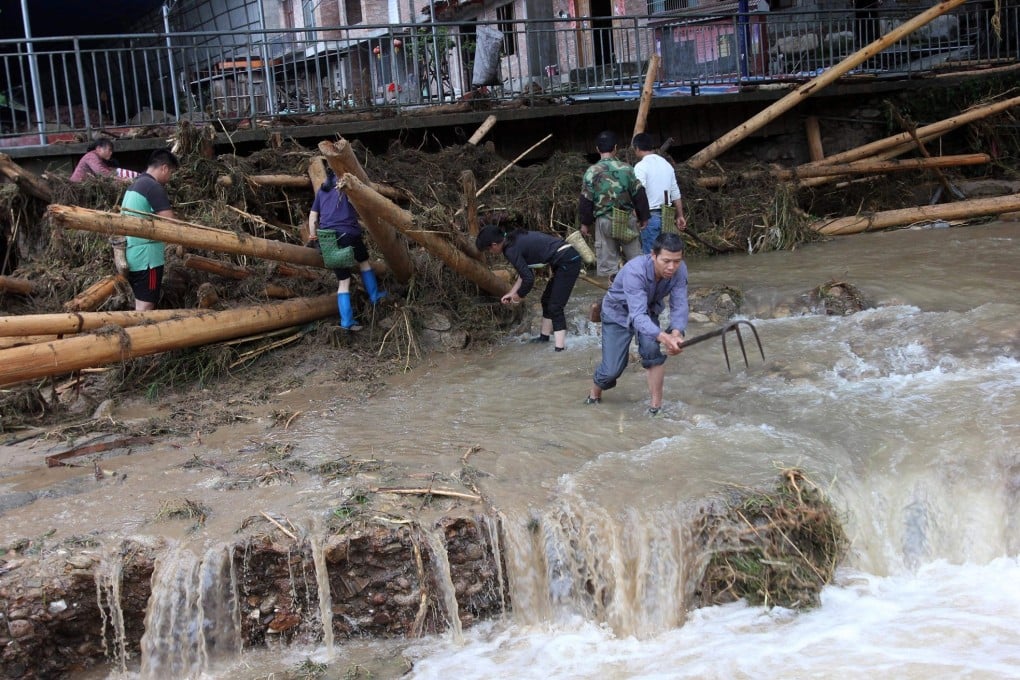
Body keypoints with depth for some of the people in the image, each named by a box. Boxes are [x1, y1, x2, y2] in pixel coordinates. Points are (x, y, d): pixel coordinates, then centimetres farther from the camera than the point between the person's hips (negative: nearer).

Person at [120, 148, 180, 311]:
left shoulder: (135, 185, 17)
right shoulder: (154, 187, -14)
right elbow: (171, 222, -18)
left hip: (132, 254, 10)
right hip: (145, 255, -10)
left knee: (140, 302, 13)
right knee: (146, 305, -8)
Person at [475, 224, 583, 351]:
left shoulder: (511, 250, -15)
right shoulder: (517, 239, 13)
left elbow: (528, 279, -16)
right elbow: (525, 271, 22)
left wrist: (518, 296, 2)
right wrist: (511, 293, 24)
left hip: (567, 262, -10)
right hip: (570, 257, 10)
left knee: (555, 307, -10)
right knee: (547, 300, 22)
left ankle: (560, 348, -15)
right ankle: (544, 336, 37)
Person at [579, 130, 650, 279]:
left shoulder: (592, 172, -6)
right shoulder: (626, 169, -3)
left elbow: (586, 200, -2)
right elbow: (639, 196, -1)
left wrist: (585, 223, 10)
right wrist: (643, 218, 11)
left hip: (604, 221, -1)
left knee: (608, 262, 5)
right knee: (635, 257, 12)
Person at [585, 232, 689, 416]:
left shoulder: (679, 270, -27)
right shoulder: (634, 271, -40)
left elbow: (679, 306, -30)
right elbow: (637, 316, -49)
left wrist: (676, 333, -52)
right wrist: (664, 337, -65)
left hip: (648, 311, 3)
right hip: (618, 313, -3)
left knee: (652, 347, -27)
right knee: (612, 370, -8)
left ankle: (656, 404, -12)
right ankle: (595, 391, 28)